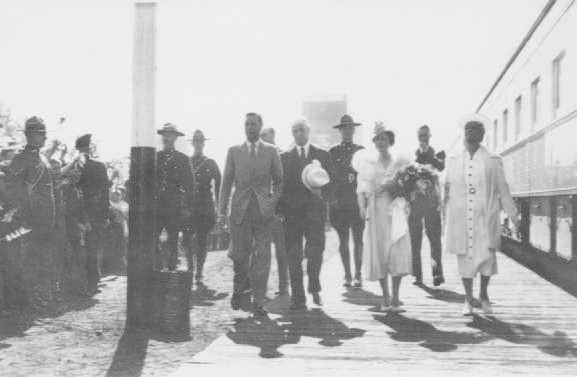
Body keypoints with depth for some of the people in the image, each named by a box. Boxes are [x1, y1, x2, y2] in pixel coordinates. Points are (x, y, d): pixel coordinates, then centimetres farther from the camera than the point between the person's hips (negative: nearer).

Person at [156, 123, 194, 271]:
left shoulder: (183, 159, 8)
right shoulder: (154, 156, 13)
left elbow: (188, 184, 6)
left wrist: (187, 207, 0)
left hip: (175, 207, -2)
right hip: (156, 206, 2)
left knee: (172, 242, 0)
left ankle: (172, 270, 7)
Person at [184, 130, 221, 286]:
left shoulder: (211, 164, 8)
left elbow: (218, 186, 7)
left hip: (206, 208, 0)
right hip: (188, 207, 0)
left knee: (202, 241, 1)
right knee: (187, 239, -10)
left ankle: (199, 275, 8)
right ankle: (190, 267, 12)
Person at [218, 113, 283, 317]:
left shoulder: (271, 151, 7)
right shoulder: (234, 151, 8)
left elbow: (279, 181, 11)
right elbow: (226, 182, 7)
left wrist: (275, 204, -2)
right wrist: (222, 211, 2)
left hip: (264, 210, 0)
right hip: (240, 210, 0)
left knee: (262, 257, -3)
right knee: (240, 254, 3)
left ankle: (258, 302, 3)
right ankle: (238, 289, 30)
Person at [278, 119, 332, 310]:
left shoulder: (323, 155, 11)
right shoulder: (285, 157, 13)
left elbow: (329, 183, 6)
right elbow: (281, 185, 8)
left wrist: (322, 192, -16)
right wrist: (280, 210, -3)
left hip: (315, 212, -1)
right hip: (292, 213, 1)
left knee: (315, 254, -6)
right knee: (293, 257, -1)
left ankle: (314, 289, 19)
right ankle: (297, 298, 5)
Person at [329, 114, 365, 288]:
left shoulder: (361, 150, 9)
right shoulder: (332, 152, 9)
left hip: (358, 201, 0)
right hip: (339, 202, 1)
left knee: (358, 239, -1)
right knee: (343, 240, 3)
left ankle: (358, 275, 5)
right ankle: (347, 275, 10)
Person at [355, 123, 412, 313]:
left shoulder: (400, 162, 9)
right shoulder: (368, 164, 11)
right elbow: (362, 189, 5)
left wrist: (393, 186, -11)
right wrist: (362, 207, -9)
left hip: (395, 210, -1)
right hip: (375, 211, 1)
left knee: (397, 253, -11)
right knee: (379, 253, 0)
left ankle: (395, 297, -3)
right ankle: (385, 297, 9)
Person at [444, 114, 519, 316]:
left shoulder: (492, 161, 6)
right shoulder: (453, 161, 10)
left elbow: (503, 190, 7)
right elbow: (447, 190, 14)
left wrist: (513, 215, 5)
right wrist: (446, 218, 13)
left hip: (486, 218, -1)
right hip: (460, 219, 1)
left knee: (487, 255, -8)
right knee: (465, 257, 3)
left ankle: (484, 294, 16)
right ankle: (468, 299, 16)